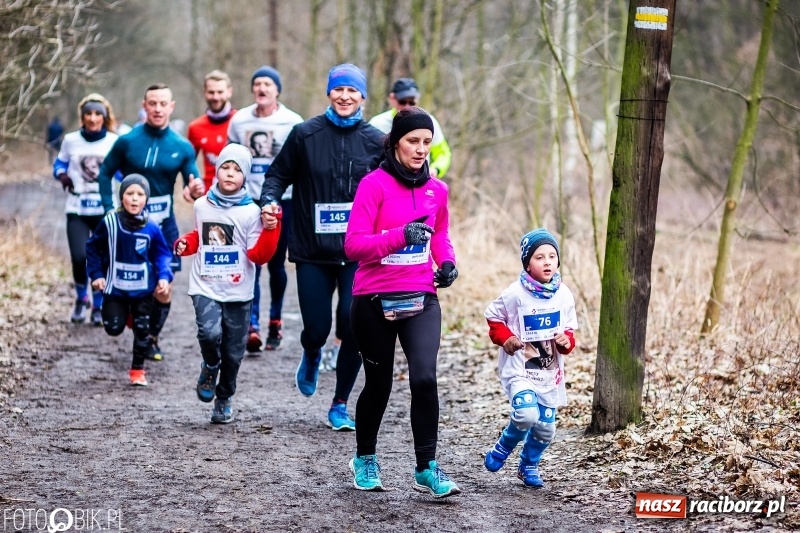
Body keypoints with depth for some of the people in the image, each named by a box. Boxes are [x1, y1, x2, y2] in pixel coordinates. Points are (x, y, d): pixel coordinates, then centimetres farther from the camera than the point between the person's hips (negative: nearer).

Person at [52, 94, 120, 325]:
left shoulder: (115, 142, -1)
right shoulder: (71, 140, 2)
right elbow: (59, 164, 15)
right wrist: (62, 175, -7)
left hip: (105, 210, 0)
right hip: (77, 210, 0)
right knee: (79, 257, -12)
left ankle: (98, 306, 21)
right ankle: (81, 299, 16)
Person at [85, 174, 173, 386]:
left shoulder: (151, 228, -10)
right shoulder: (109, 222, -12)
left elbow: (162, 254, 2)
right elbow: (93, 248, 1)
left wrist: (164, 277, -13)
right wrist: (96, 275, -5)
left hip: (143, 289, 1)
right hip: (116, 288, 0)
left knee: (142, 330, 6)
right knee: (114, 329, -3)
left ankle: (138, 369, 24)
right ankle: (125, 314, 32)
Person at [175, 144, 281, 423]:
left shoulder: (251, 211, -7)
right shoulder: (202, 206, 3)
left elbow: (259, 255, -8)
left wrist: (271, 228, -22)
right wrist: (186, 244, 3)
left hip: (238, 292, -1)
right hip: (205, 288, 1)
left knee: (233, 352, 8)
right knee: (210, 332, -25)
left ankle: (224, 399, 31)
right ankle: (210, 368, 8)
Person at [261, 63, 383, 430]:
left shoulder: (375, 141, 4)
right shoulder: (305, 134, 1)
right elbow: (278, 174, 7)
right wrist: (269, 201, -12)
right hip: (313, 252, 0)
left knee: (354, 328, -8)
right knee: (316, 329, 1)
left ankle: (340, 405, 11)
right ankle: (311, 357, 42)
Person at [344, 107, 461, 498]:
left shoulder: (436, 190, 6)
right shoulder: (375, 184, -8)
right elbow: (353, 244, -14)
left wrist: (447, 261, 4)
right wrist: (399, 236, -28)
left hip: (421, 299, 3)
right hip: (374, 300, -2)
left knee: (424, 377, -16)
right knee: (378, 384, 10)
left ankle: (427, 468, -8)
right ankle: (365, 459, 34)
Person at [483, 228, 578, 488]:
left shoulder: (564, 295, 1)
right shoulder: (516, 293, -11)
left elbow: (570, 328, 12)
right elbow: (493, 317, 3)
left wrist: (567, 341, -10)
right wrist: (505, 338, -13)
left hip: (550, 372, 5)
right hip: (519, 369, -4)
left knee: (545, 427, 7)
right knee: (526, 415, -25)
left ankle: (529, 466, 34)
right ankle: (503, 448, 5)